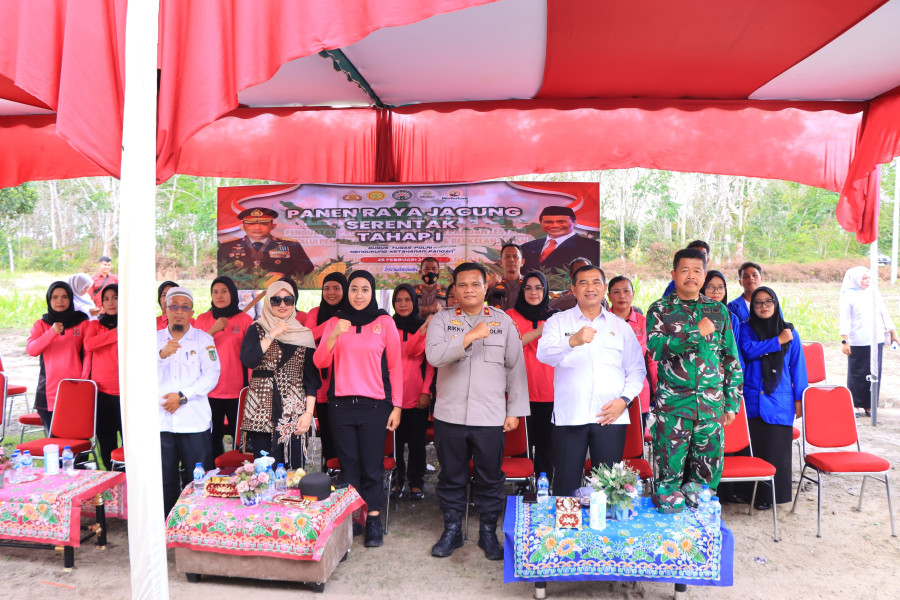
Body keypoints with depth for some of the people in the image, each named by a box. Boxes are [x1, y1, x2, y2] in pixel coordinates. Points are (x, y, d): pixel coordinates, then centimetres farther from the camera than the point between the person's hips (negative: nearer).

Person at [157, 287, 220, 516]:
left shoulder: (204, 339, 6)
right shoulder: (155, 339, 12)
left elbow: (212, 375, -4)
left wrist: (183, 395, -12)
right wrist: (161, 355, -16)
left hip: (195, 422, -2)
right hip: (161, 420, 2)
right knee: (164, 482, 7)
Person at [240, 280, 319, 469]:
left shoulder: (304, 334, 10)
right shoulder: (257, 329, 7)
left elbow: (312, 378, 7)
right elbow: (248, 361, -11)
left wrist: (309, 412, -2)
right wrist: (272, 335, -8)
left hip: (293, 411, 1)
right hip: (261, 409, -1)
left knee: (293, 467, -3)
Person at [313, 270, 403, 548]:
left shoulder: (385, 322, 1)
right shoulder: (335, 322, 7)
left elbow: (395, 366, 2)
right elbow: (320, 362, -1)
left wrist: (396, 406, -1)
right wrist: (335, 335, -17)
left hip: (374, 404, -2)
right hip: (341, 403, 2)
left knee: (372, 466, 0)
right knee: (348, 465, 8)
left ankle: (373, 519, 12)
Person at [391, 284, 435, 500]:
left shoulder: (425, 326, 6)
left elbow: (430, 362, 3)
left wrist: (426, 390, -5)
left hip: (418, 395, 0)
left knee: (417, 440, 6)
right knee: (394, 440, 7)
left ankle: (416, 481, 20)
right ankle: (397, 479, 22)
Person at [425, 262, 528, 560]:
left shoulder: (503, 322, 6)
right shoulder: (441, 320, 4)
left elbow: (516, 368, 6)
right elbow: (434, 355, -14)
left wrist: (515, 410, 2)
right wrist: (470, 336, -22)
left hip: (491, 417, 0)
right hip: (449, 415, 0)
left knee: (490, 477, 7)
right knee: (451, 476, 11)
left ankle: (488, 532, 26)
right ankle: (452, 530, 28)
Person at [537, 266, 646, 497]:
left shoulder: (621, 327, 15)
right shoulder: (558, 322, 7)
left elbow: (637, 369, 15)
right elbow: (544, 354, -11)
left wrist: (624, 399, -2)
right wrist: (573, 341, -29)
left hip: (611, 417, 2)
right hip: (569, 416, -1)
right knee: (566, 485, 0)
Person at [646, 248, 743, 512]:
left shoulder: (718, 310, 12)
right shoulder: (660, 309, 3)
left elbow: (731, 358, 13)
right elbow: (656, 348, -14)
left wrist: (732, 402, 9)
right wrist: (697, 333, -16)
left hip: (711, 403, 3)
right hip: (672, 402, -3)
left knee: (708, 469, 7)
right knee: (670, 468, -1)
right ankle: (668, 499, 16)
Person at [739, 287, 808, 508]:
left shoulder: (789, 331, 8)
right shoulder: (746, 329, 7)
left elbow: (797, 366, 8)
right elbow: (749, 350, -13)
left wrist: (799, 398, 5)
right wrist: (777, 341, -10)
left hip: (779, 400, 0)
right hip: (752, 399, 0)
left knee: (776, 449, 0)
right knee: (754, 448, 2)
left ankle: (773, 495, 11)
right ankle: (755, 493, 12)